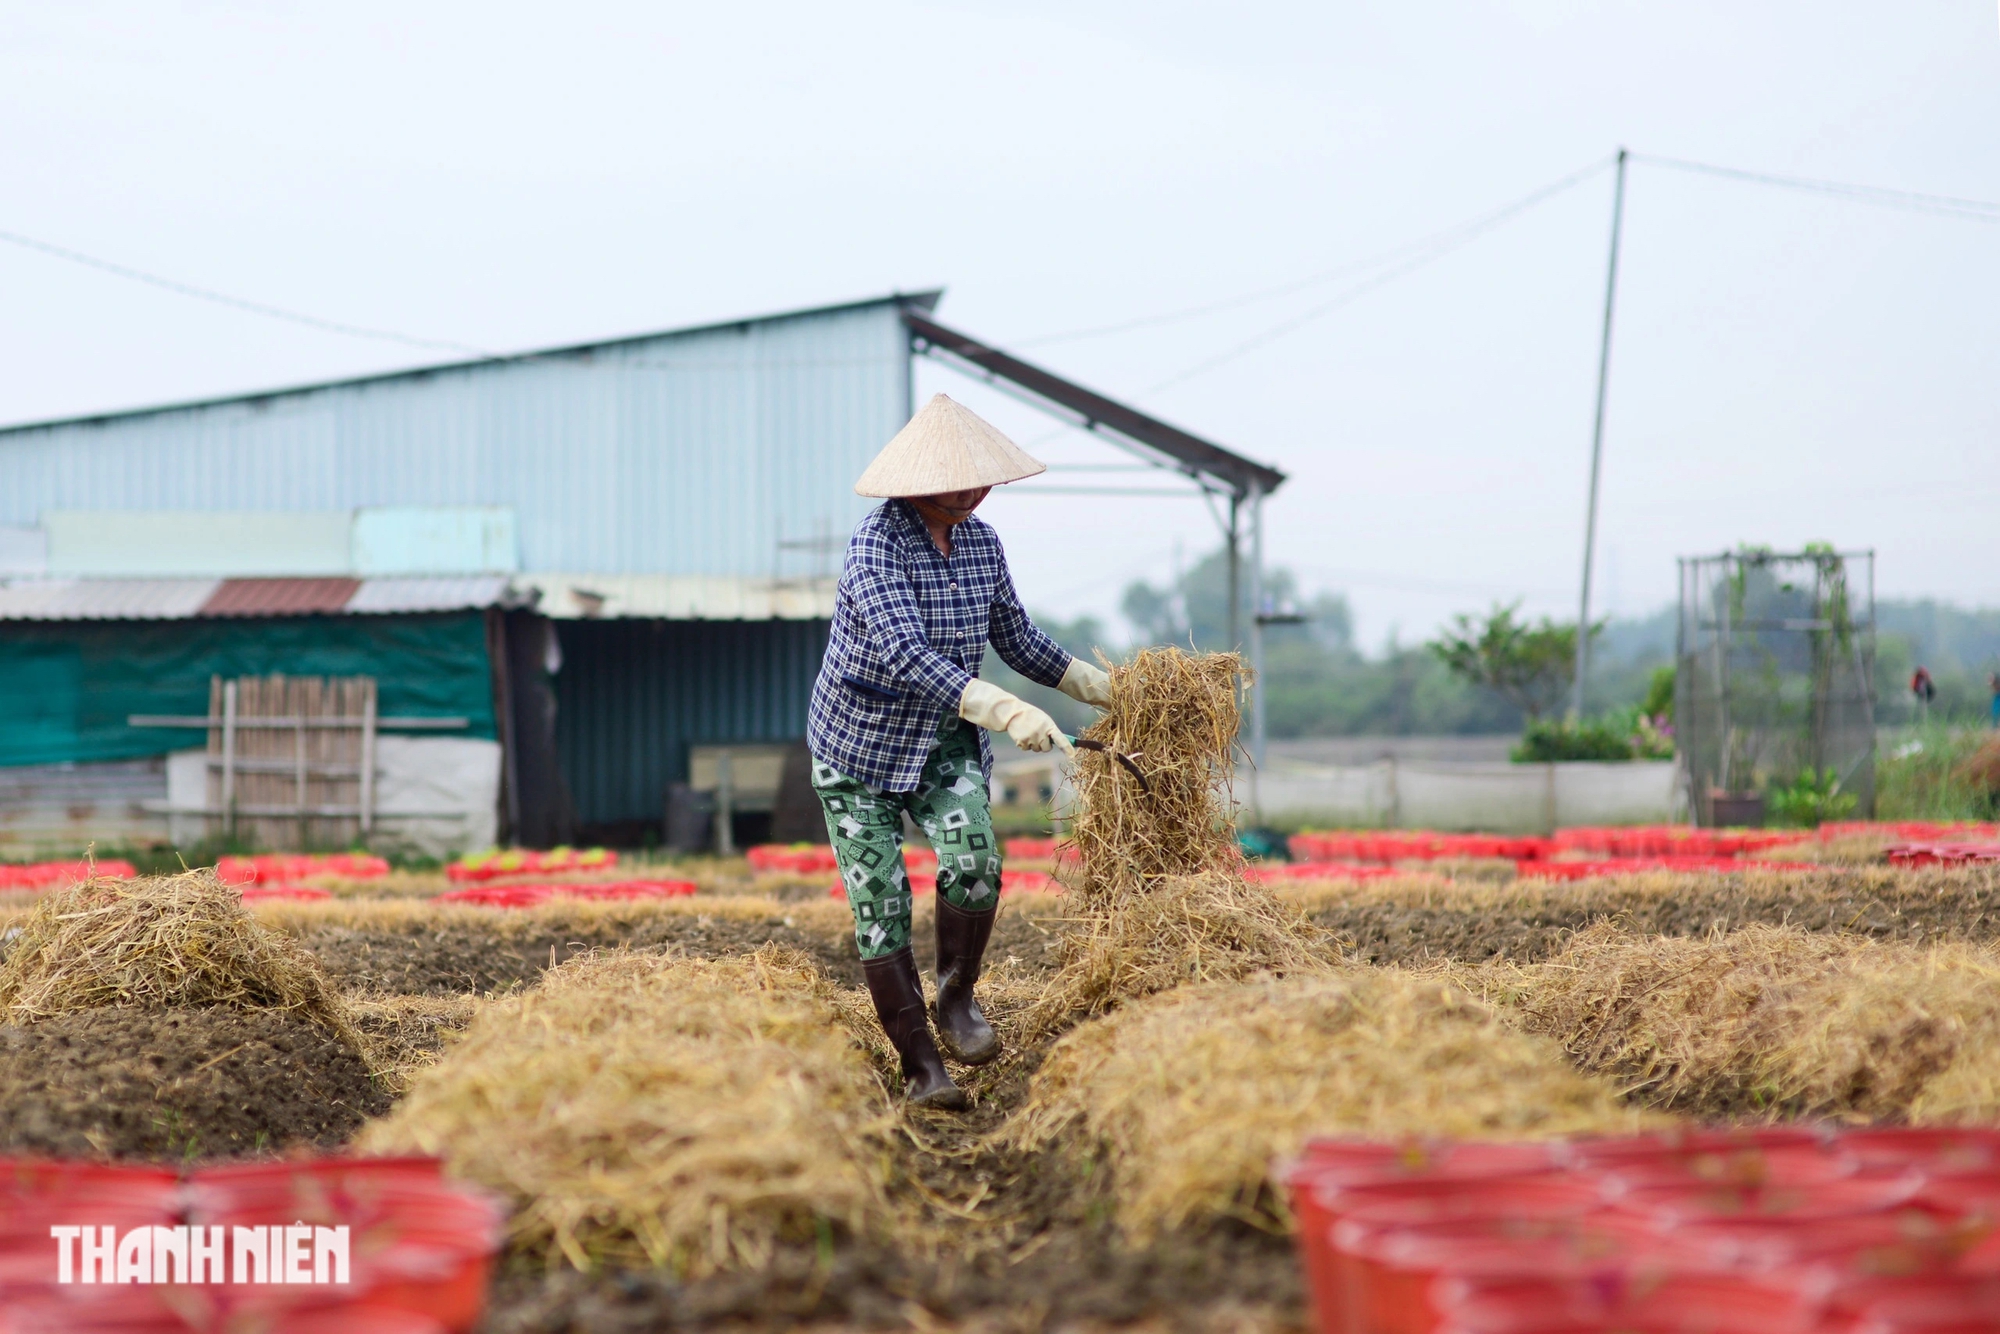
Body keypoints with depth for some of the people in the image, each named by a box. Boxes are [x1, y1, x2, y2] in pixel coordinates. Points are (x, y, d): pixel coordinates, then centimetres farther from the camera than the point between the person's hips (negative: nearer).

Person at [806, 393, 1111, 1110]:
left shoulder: (981, 541, -1)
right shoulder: (878, 542, -21)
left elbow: (1016, 637, 15)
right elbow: (904, 654, -34)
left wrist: (1099, 686, 21)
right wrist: (1003, 710, -43)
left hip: (944, 742, 4)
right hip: (860, 746, -4)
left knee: (973, 858, -22)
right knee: (880, 905, -5)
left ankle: (956, 1000, -1)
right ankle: (920, 1066, 2)